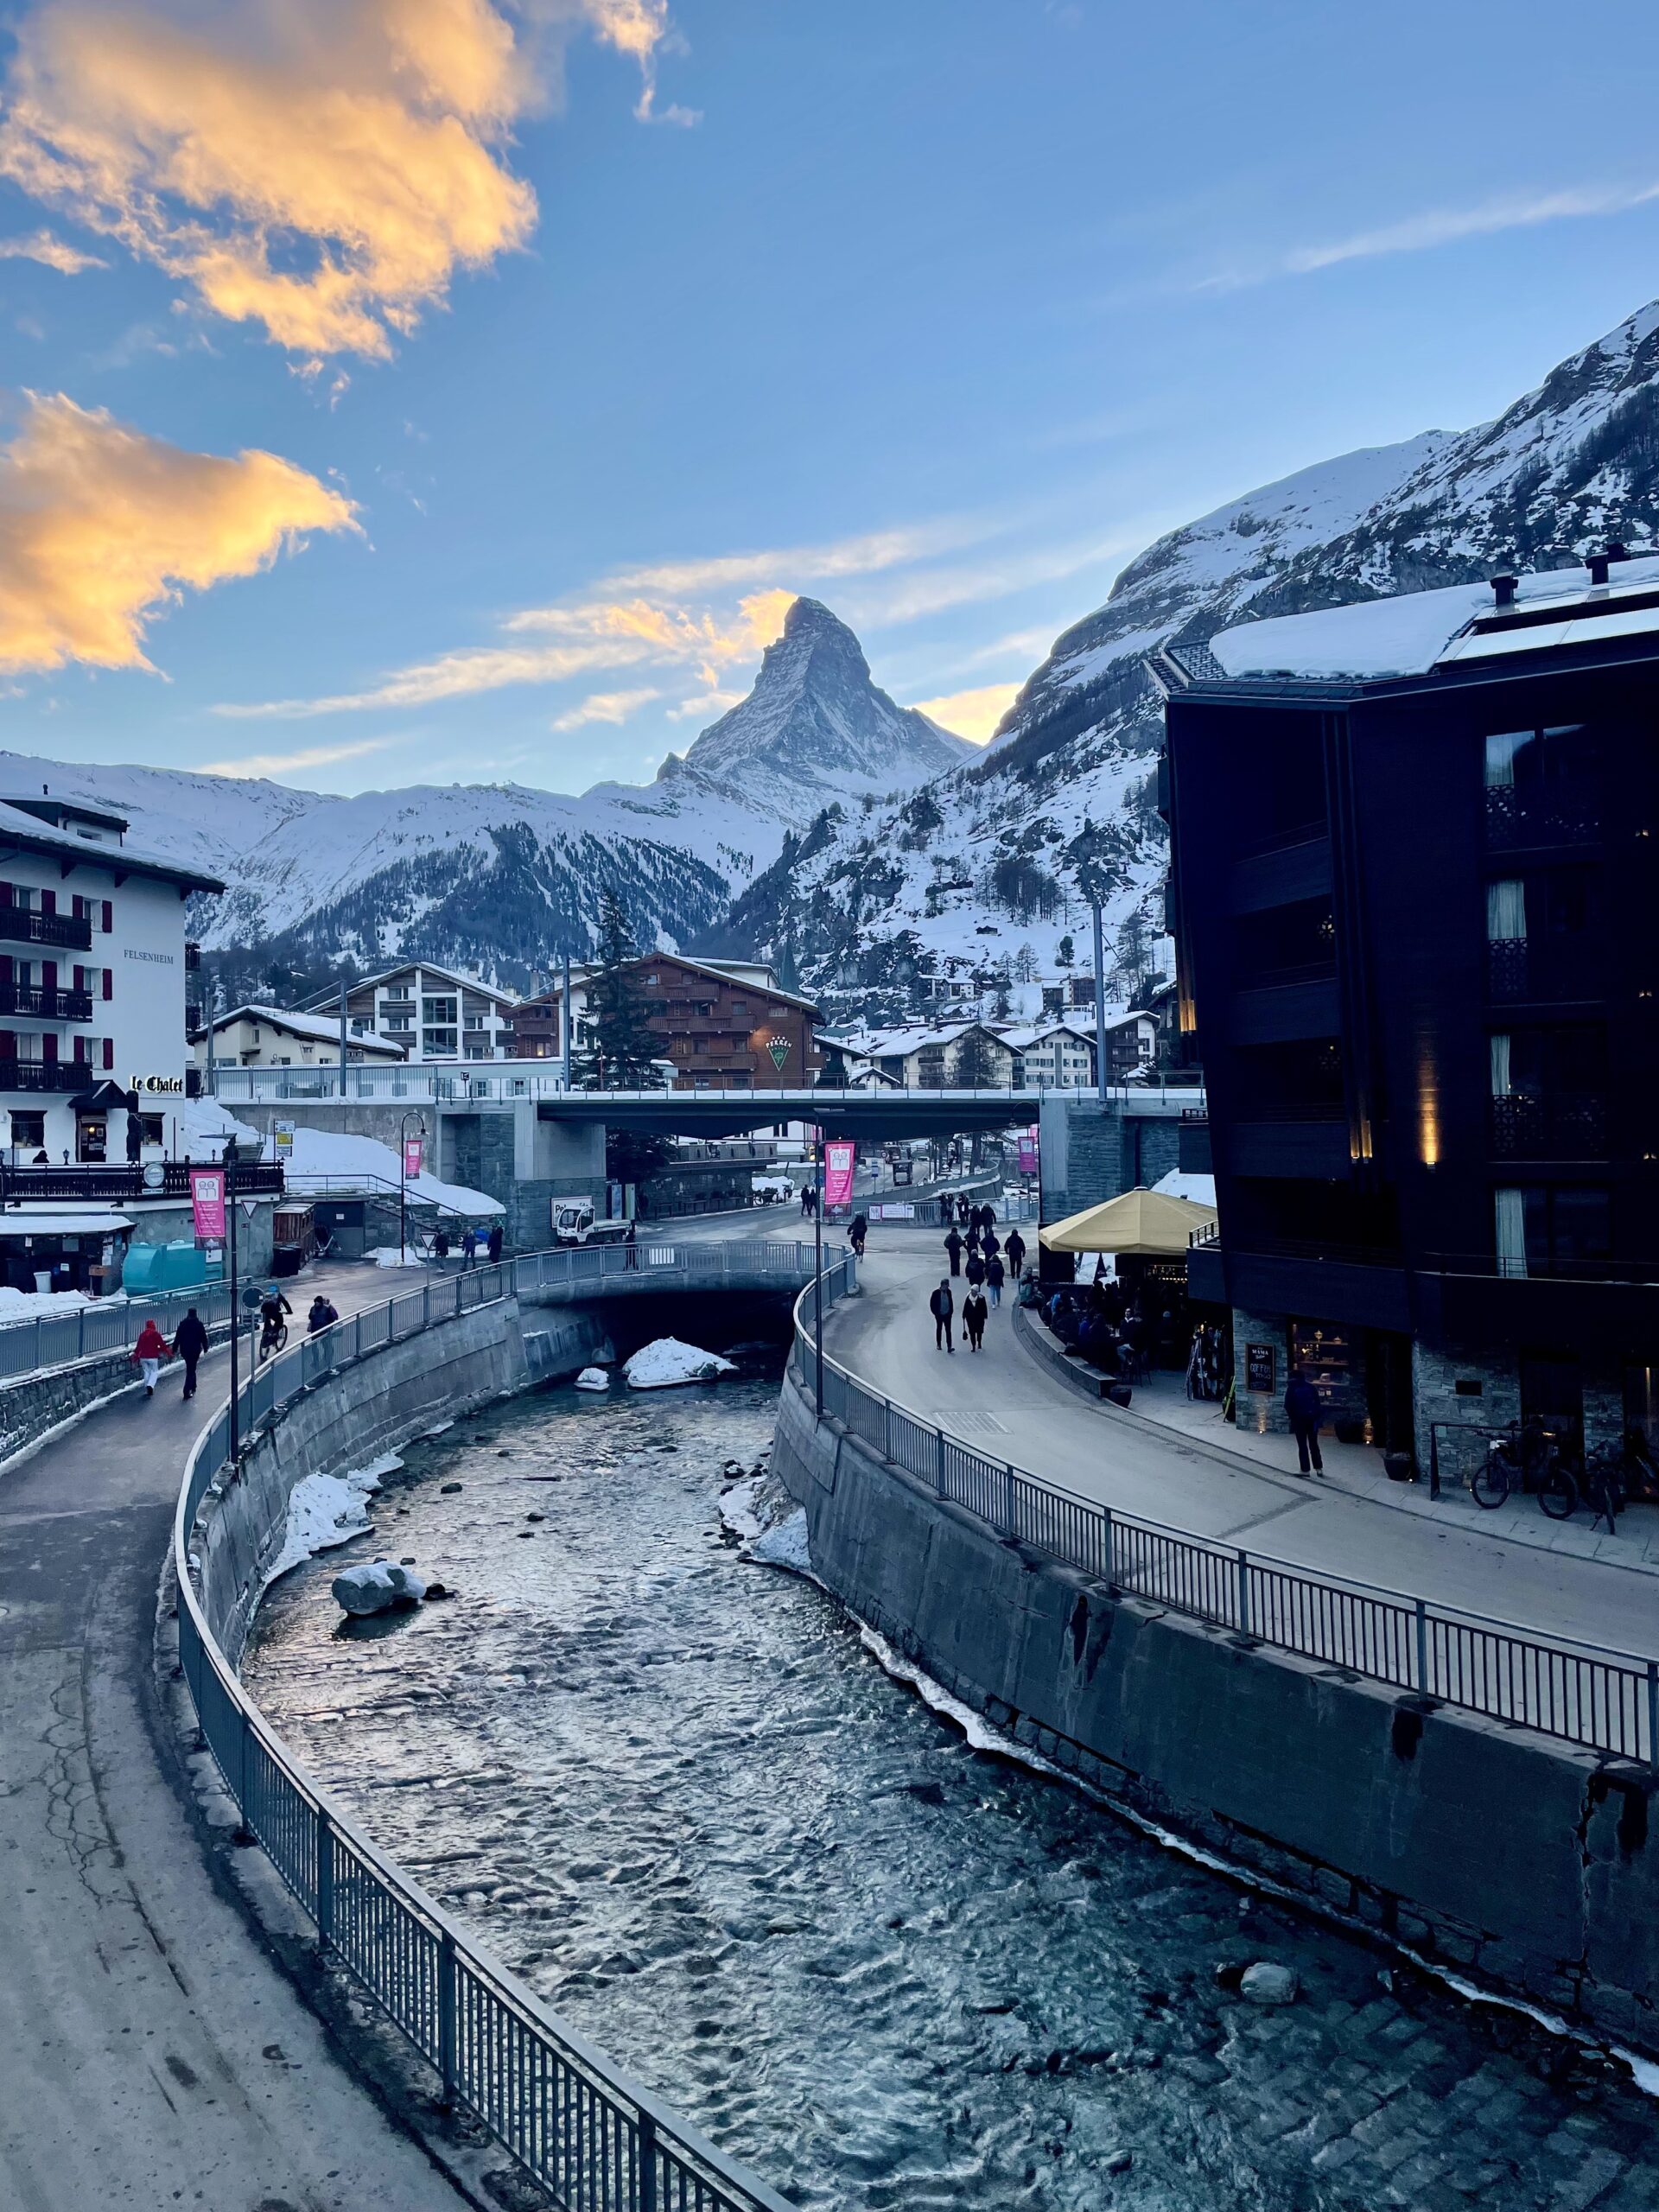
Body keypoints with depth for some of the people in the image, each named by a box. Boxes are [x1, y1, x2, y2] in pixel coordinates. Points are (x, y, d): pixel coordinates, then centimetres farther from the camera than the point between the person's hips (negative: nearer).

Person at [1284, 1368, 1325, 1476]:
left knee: (1302, 1445, 3)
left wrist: (1291, 1415, 8)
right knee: (1313, 1444, 12)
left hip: (1299, 1419, -3)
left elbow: (1288, 1405, -7)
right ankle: (1318, 1468, 11)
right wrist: (1317, 1417, 8)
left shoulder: (1291, 1388, -4)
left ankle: (1305, 1469, 3)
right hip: (1312, 1418, 3)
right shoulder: (1311, 1387, 4)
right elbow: (1318, 1403, 3)